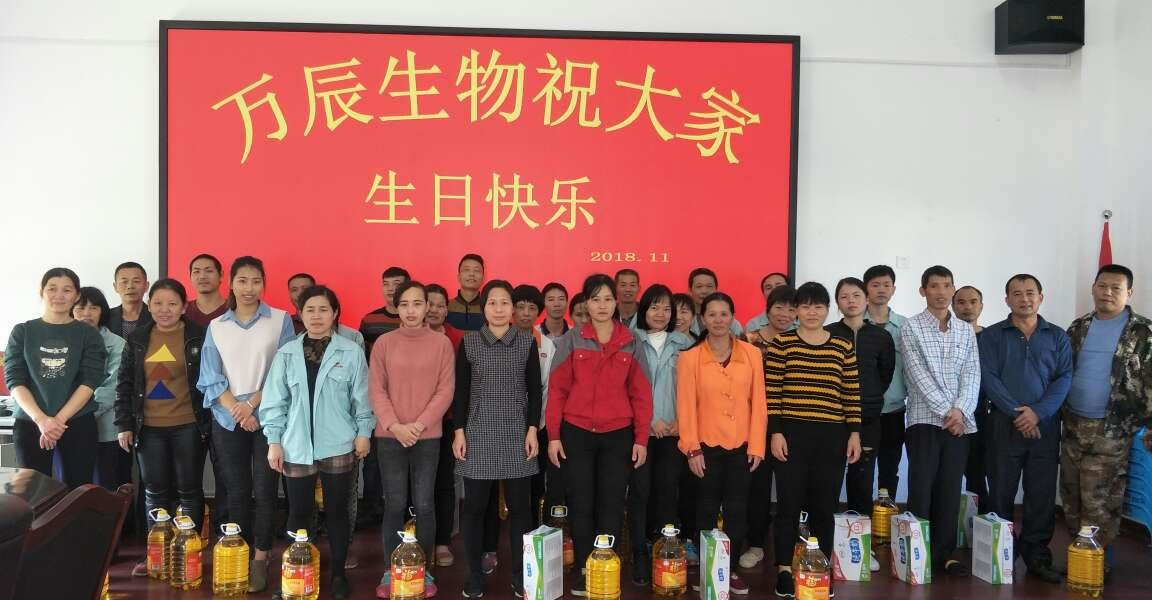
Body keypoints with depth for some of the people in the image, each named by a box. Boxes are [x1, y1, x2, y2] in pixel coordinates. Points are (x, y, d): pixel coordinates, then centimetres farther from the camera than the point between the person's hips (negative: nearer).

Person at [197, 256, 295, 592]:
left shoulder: (281, 320, 0)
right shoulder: (216, 326, 8)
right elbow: (210, 378, 2)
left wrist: (252, 403, -12)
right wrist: (236, 410, -11)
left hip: (267, 417, -2)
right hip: (227, 420, 2)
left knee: (264, 490, -1)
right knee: (236, 491, 8)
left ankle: (260, 559, 7)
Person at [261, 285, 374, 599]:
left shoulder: (351, 351, -3)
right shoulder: (286, 353, 3)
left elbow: (361, 397, 1)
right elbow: (274, 401, 4)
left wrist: (363, 432, 0)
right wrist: (274, 441, 2)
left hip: (338, 446, -1)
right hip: (297, 447, 1)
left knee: (337, 511, 9)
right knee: (299, 512, 8)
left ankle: (338, 574, 23)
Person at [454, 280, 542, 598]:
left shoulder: (527, 341, 3)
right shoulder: (469, 342, 3)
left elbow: (534, 389, 4)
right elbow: (461, 391, 3)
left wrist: (533, 430, -2)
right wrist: (459, 432, -2)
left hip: (517, 434, 0)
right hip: (478, 433, 0)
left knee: (520, 506, 3)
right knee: (474, 506, 3)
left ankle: (521, 574, 16)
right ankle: (474, 574, 16)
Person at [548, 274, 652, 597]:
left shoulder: (631, 344, 4)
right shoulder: (571, 341, 0)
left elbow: (641, 394, 5)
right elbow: (557, 389, 0)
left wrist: (641, 439, 0)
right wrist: (553, 435, -5)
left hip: (618, 436, 1)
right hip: (576, 434, -1)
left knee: (611, 506, 7)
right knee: (580, 505, 6)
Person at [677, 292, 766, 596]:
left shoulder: (752, 354, 1)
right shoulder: (689, 357, -3)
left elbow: (758, 402, 1)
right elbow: (686, 406, -5)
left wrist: (757, 445, -2)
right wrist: (692, 448, -8)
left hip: (741, 445, 1)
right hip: (707, 445, -1)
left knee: (737, 509, 7)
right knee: (707, 510, 7)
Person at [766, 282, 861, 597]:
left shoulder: (844, 346, 7)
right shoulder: (781, 343, 0)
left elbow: (852, 394, 8)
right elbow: (771, 392, -3)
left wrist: (855, 433, 3)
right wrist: (775, 432, -8)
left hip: (831, 437, 2)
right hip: (792, 435, -2)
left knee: (824, 507, 8)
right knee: (789, 504, 1)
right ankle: (784, 571, 10)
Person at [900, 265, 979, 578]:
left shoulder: (966, 330, 12)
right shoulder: (911, 327, 0)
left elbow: (972, 374, 4)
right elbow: (918, 376, -8)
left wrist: (960, 410, -11)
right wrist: (946, 411, -13)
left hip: (961, 420, 4)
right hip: (925, 418, -3)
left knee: (950, 489, 6)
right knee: (921, 489, -4)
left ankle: (945, 553, 14)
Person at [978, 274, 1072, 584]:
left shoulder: (1058, 337, 9)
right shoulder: (991, 336, 4)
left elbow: (1064, 378, 0)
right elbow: (987, 378, -6)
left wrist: (1038, 412, -13)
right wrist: (1016, 412, -14)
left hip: (1045, 425, 2)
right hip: (1004, 424, -1)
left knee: (1042, 495, 4)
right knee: (1001, 493, 3)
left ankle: (1037, 557, 16)